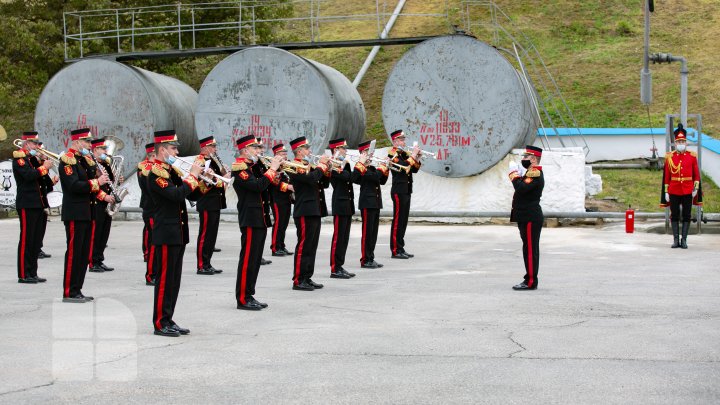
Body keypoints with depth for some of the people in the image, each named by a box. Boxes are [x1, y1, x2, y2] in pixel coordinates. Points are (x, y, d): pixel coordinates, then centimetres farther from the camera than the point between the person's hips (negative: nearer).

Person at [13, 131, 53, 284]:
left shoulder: (34, 159, 19)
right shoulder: (19, 158, -6)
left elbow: (43, 181, 16)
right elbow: (28, 175, -23)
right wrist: (44, 167, -13)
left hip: (39, 205, 8)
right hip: (27, 205, -8)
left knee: (36, 241, 9)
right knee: (26, 240, -6)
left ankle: (32, 273, 14)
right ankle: (23, 275, -2)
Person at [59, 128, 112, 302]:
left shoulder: (84, 160, 17)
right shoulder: (68, 160, -11)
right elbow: (74, 186, -22)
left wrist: (104, 196, 6)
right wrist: (96, 182, -21)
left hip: (87, 214, 9)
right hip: (75, 214, -9)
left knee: (84, 254, 10)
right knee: (74, 253, -6)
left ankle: (77, 290, 17)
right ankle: (69, 293, -1)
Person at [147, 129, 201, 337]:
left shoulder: (171, 170, 15)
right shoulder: (156, 173, -14)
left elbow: (189, 193, 17)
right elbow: (177, 195, -26)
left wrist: (197, 175, 2)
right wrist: (192, 175, -16)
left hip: (178, 234, 9)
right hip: (166, 234, -9)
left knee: (174, 280, 12)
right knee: (165, 279, -4)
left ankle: (168, 320, 18)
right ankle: (160, 323, 3)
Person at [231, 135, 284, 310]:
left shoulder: (251, 167, 18)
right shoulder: (240, 168, -12)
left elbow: (265, 186, 17)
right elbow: (258, 186, -24)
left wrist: (274, 170, 4)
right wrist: (272, 169, -16)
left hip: (259, 220, 10)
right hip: (250, 220, -10)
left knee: (255, 259, 11)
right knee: (248, 259, -6)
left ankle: (249, 295, 17)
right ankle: (243, 299, -2)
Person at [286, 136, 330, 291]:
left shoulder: (307, 166, 18)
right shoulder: (295, 167, -11)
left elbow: (322, 182, 20)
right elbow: (311, 178, -26)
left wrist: (326, 166, 5)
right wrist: (321, 164, -13)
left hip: (314, 211, 10)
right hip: (304, 212, -10)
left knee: (312, 246, 11)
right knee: (303, 246, -7)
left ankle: (307, 278, 16)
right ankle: (298, 280, -3)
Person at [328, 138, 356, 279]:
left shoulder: (344, 164, 16)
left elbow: (353, 178, 13)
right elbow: (347, 177, -24)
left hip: (347, 205, 9)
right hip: (340, 205, -9)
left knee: (344, 238, 11)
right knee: (338, 238, -6)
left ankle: (339, 267, 16)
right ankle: (335, 269, -3)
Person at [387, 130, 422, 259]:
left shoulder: (404, 154, 17)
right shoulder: (393, 154, -9)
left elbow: (414, 169, 16)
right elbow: (404, 167, -24)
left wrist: (417, 158, 2)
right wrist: (413, 155, -18)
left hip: (406, 191, 9)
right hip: (399, 191, -9)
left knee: (403, 221, 11)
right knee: (398, 220, -7)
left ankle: (400, 249, 16)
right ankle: (395, 251, -4)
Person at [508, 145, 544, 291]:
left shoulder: (535, 173, -15)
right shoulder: (531, 172, 19)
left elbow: (521, 188, -27)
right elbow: (522, 188, 18)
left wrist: (514, 173, -15)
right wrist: (516, 174, 7)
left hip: (530, 218, -11)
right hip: (527, 217, 11)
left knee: (530, 250, -7)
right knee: (529, 249, 12)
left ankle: (531, 282, -4)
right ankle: (530, 280, 17)